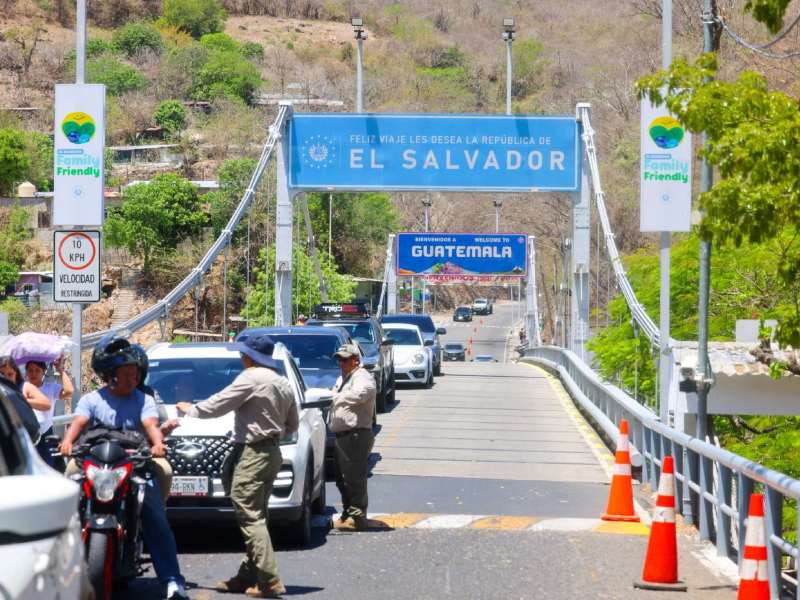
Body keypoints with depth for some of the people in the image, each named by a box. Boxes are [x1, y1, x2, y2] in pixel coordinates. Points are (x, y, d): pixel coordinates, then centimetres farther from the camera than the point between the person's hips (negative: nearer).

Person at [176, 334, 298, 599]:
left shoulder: (252, 378, -13)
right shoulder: (282, 383, 16)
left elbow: (216, 406, -10)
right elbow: (293, 424, 23)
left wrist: (190, 409, 7)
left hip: (253, 453, -10)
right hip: (272, 452, 10)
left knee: (250, 515, -11)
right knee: (256, 515, 13)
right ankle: (248, 575, 15)